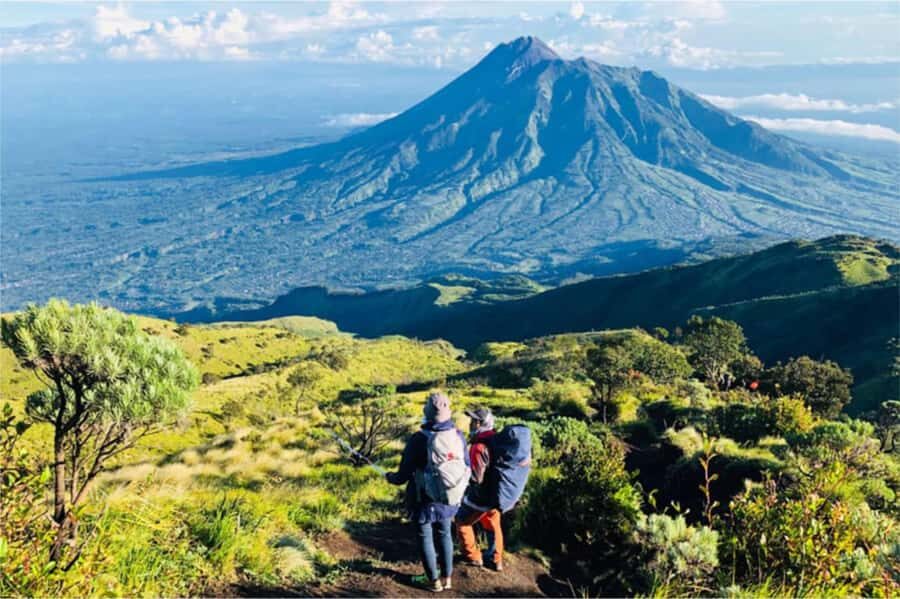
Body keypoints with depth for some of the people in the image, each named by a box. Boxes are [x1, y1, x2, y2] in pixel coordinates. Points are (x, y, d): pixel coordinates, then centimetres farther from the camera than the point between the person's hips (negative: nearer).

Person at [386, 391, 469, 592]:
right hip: (449, 499, 4)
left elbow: (403, 476, -16)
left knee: (425, 538, 14)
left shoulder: (419, 439, -24)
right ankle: (447, 577, 33)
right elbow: (467, 468, 3)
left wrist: (390, 477, 6)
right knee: (445, 534, 22)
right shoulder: (458, 436, -11)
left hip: (424, 500, -4)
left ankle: (433, 580, 27)